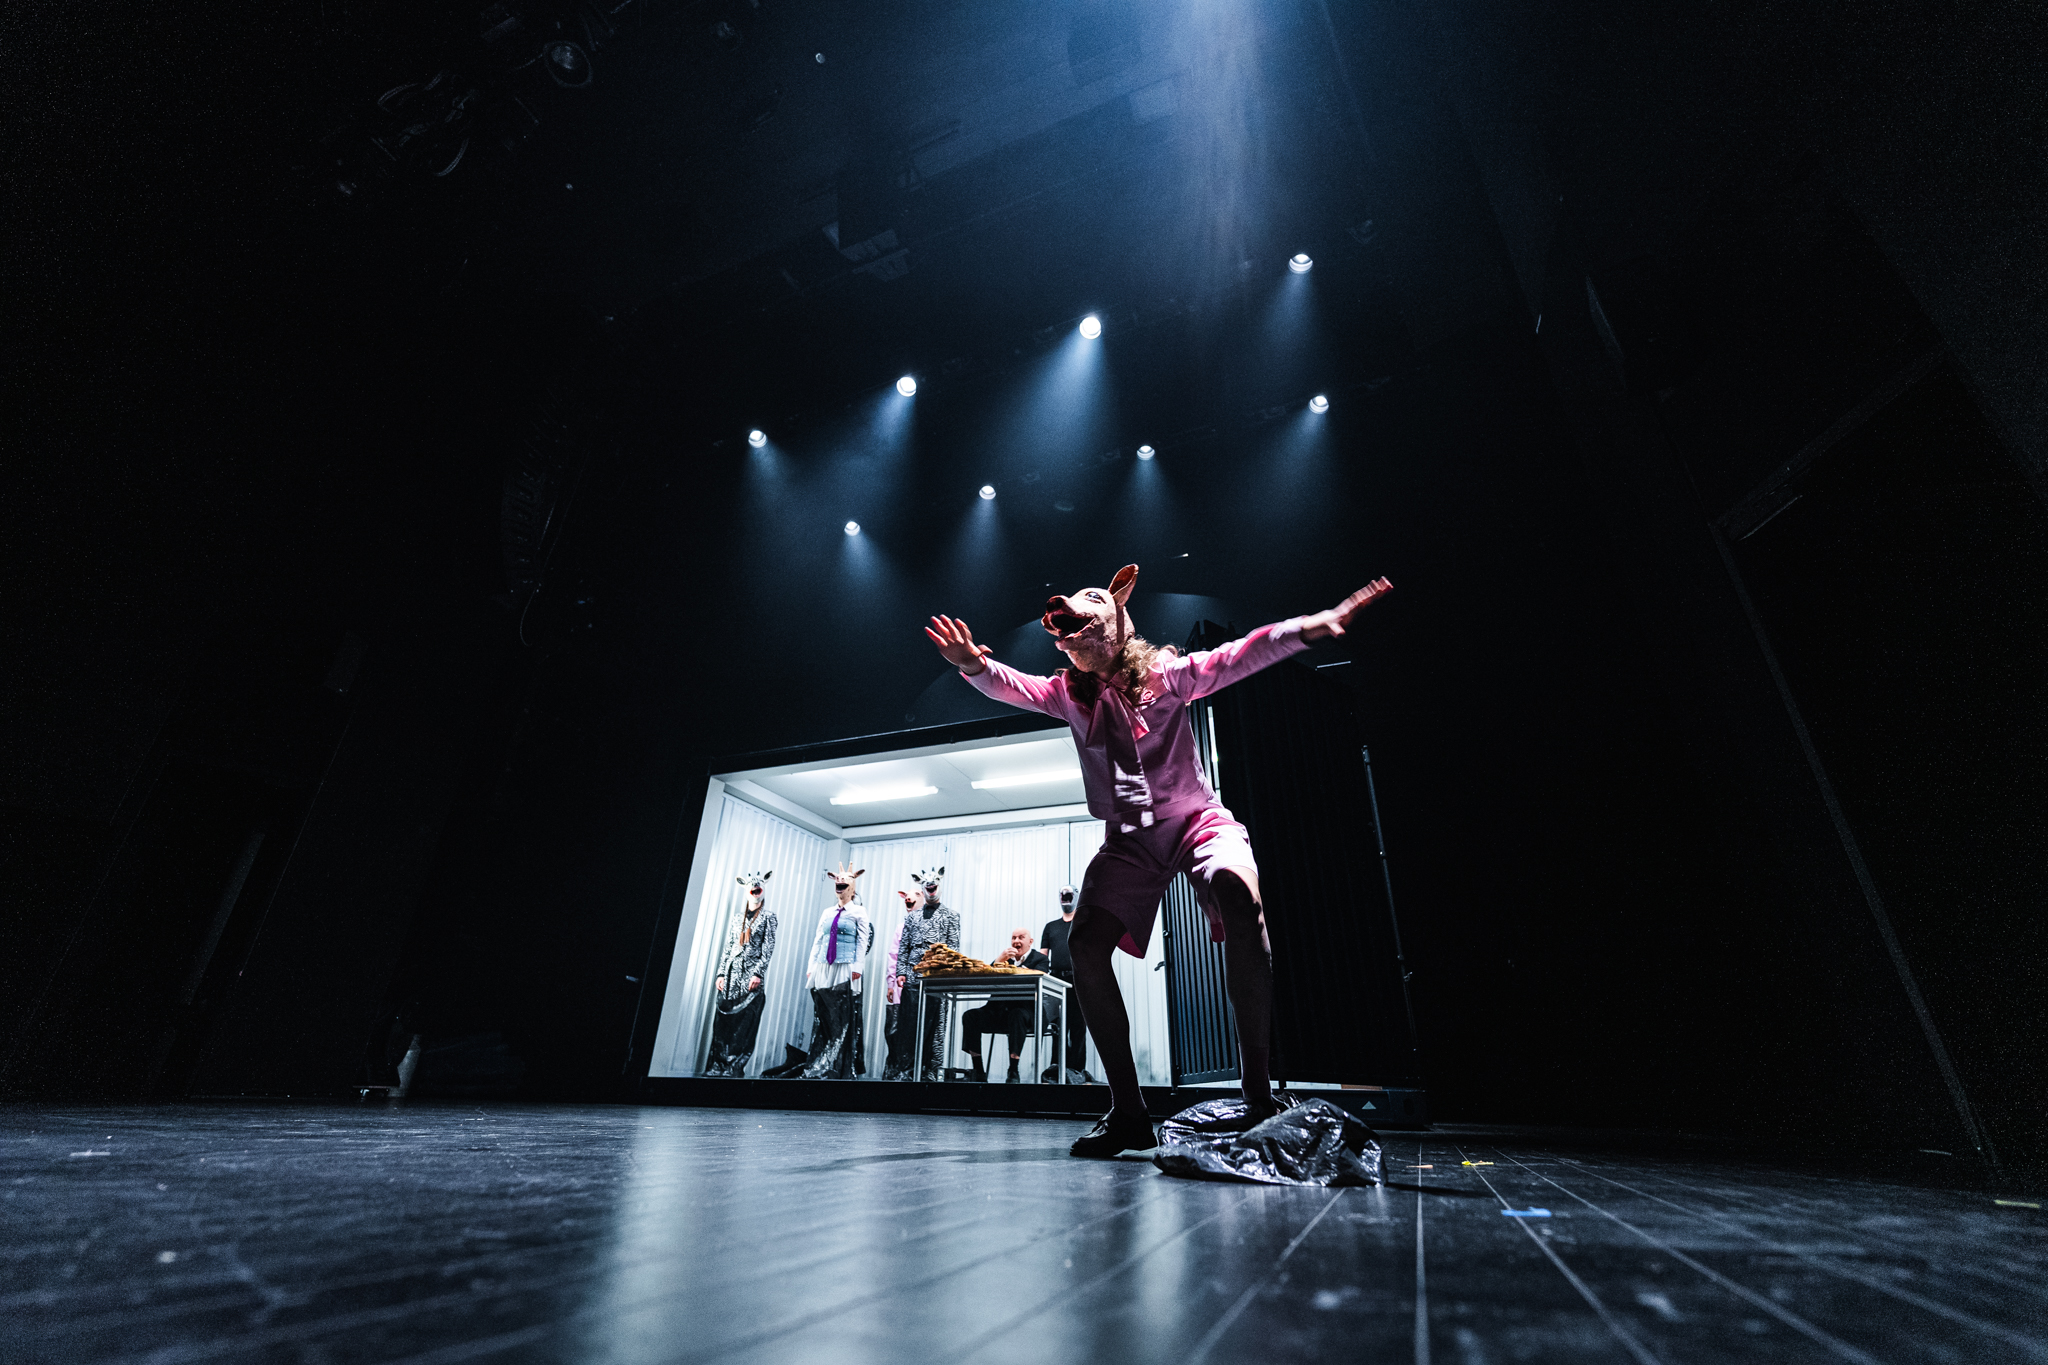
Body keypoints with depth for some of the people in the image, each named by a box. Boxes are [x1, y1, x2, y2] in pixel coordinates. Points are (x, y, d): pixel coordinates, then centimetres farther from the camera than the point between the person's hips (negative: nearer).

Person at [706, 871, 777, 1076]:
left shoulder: (768, 917, 2)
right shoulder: (738, 918, 14)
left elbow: (768, 948, -5)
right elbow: (728, 948, 14)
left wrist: (758, 973, -14)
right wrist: (721, 973, 5)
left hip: (751, 975, -4)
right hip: (732, 974, 4)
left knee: (744, 1024, -5)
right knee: (723, 1021, 3)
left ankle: (733, 1068, -1)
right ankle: (716, 1067, 8)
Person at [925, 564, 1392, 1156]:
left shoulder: (1165, 675, -5)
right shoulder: (1068, 692, 3)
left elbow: (1239, 656, -16)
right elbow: (1007, 685, -11)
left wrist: (1307, 626, -32)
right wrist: (975, 665, -34)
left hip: (1195, 818, -3)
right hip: (1128, 838, 4)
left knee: (1238, 897, -34)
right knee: (1085, 944, -14)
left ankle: (1258, 1094, -24)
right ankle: (1128, 1113, -1)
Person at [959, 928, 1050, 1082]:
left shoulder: (1040, 959, 8)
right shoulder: (1004, 957, 19)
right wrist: (999, 959, -9)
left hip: (1024, 1010, -4)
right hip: (998, 1011, 4)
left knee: (1017, 1015, -37)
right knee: (969, 1016, -18)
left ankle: (1013, 1073, -27)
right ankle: (978, 1072, -12)